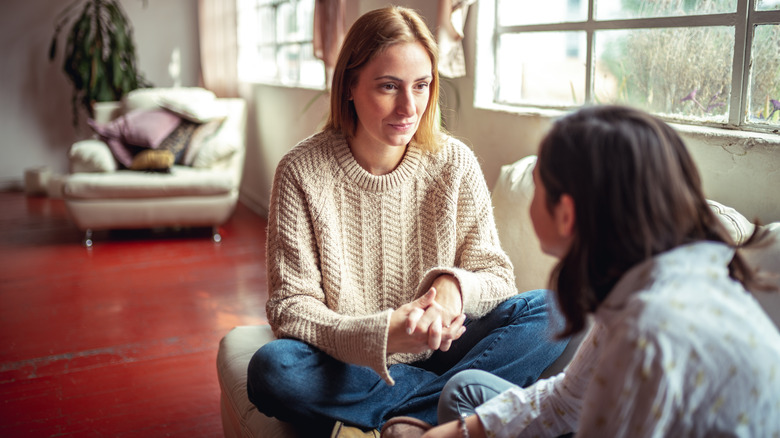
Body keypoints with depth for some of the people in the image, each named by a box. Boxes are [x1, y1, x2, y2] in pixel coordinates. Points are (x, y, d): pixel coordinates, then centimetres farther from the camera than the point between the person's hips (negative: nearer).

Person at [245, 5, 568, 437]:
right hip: (349, 365, -1)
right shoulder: (301, 172, -10)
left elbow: (497, 277, -2)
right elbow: (289, 307, -13)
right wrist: (380, 336, -31)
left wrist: (454, 285, -27)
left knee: (550, 310, -18)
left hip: (437, 352, 2)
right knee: (271, 370, -33)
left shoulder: (455, 163, -4)